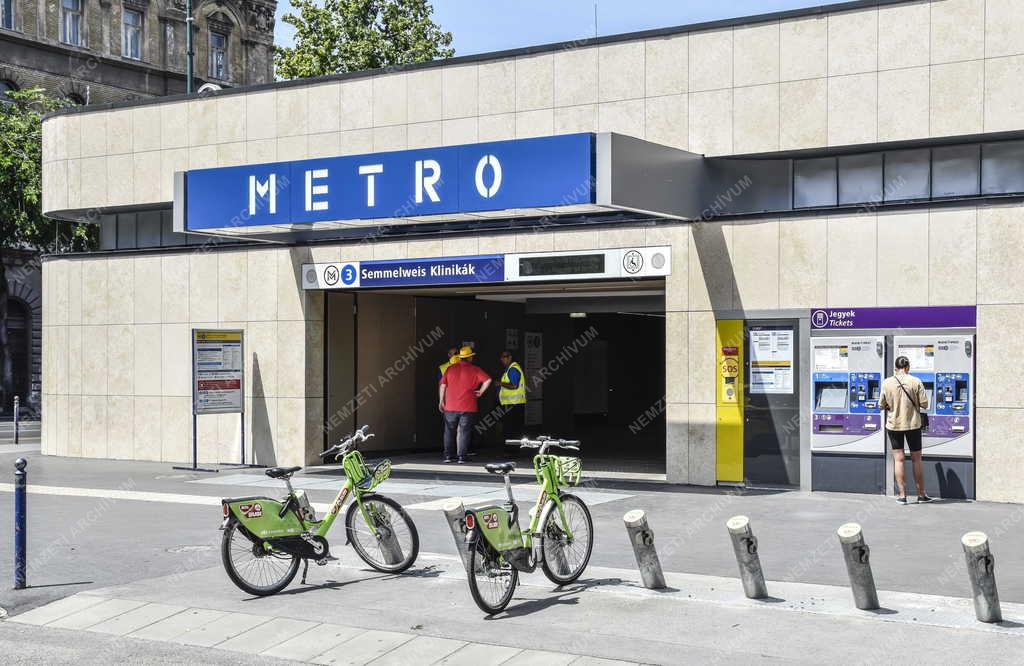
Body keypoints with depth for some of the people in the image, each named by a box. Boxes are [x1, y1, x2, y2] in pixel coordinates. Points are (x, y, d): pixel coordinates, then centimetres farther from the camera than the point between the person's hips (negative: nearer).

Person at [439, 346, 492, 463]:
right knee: (464, 432, 2)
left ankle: (448, 456, 12)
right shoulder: (474, 370, -3)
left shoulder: (451, 369, 7)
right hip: (468, 408, -3)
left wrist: (441, 401, 10)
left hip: (450, 406, 3)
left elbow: (442, 385, 5)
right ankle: (462, 457, 0)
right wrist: (480, 392, -1)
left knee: (449, 431, 12)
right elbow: (488, 380, -13)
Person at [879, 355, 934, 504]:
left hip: (893, 425, 0)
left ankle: (902, 495, 5)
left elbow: (882, 405, -1)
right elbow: (924, 404, -10)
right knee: (916, 459, 11)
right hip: (913, 424, 0)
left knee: (898, 459, 6)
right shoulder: (916, 382, -10)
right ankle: (921, 495, 17)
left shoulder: (887, 383, -7)